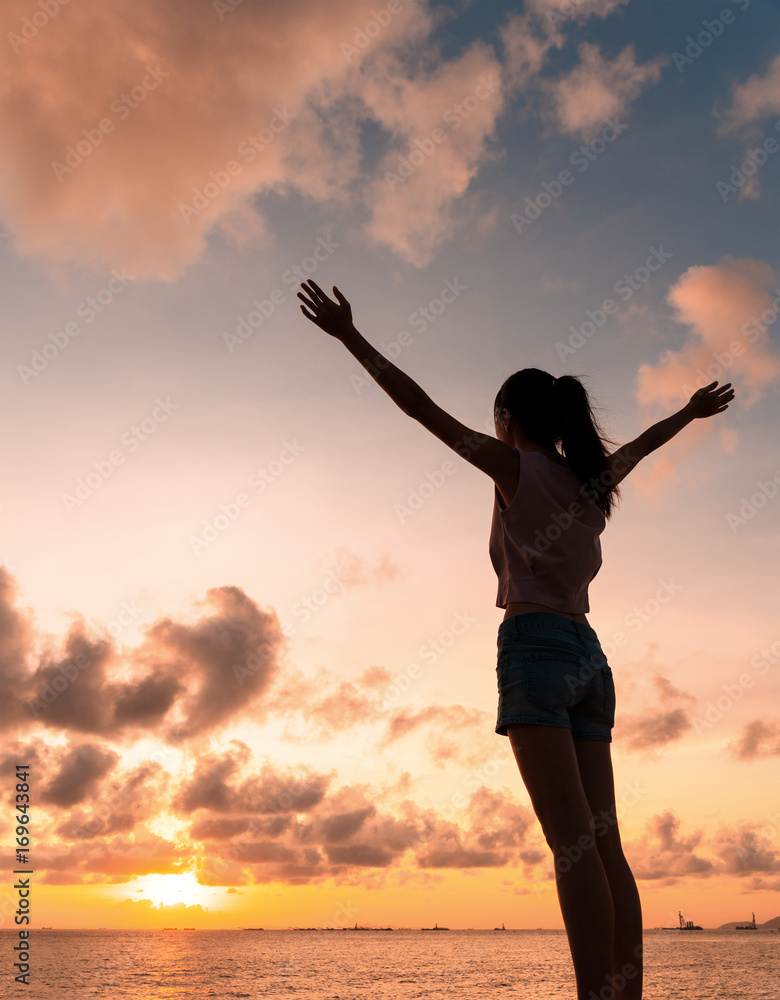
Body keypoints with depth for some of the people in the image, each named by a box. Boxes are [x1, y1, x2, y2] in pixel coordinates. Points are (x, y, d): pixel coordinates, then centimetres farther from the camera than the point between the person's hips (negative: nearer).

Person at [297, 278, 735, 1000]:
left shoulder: (517, 467, 2)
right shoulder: (592, 479, 20)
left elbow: (424, 409, -3)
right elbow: (642, 443, 40)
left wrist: (351, 337, -2)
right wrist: (692, 412, 59)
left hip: (535, 645, -7)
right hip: (589, 656, 7)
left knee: (572, 840, -13)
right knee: (605, 843, 3)